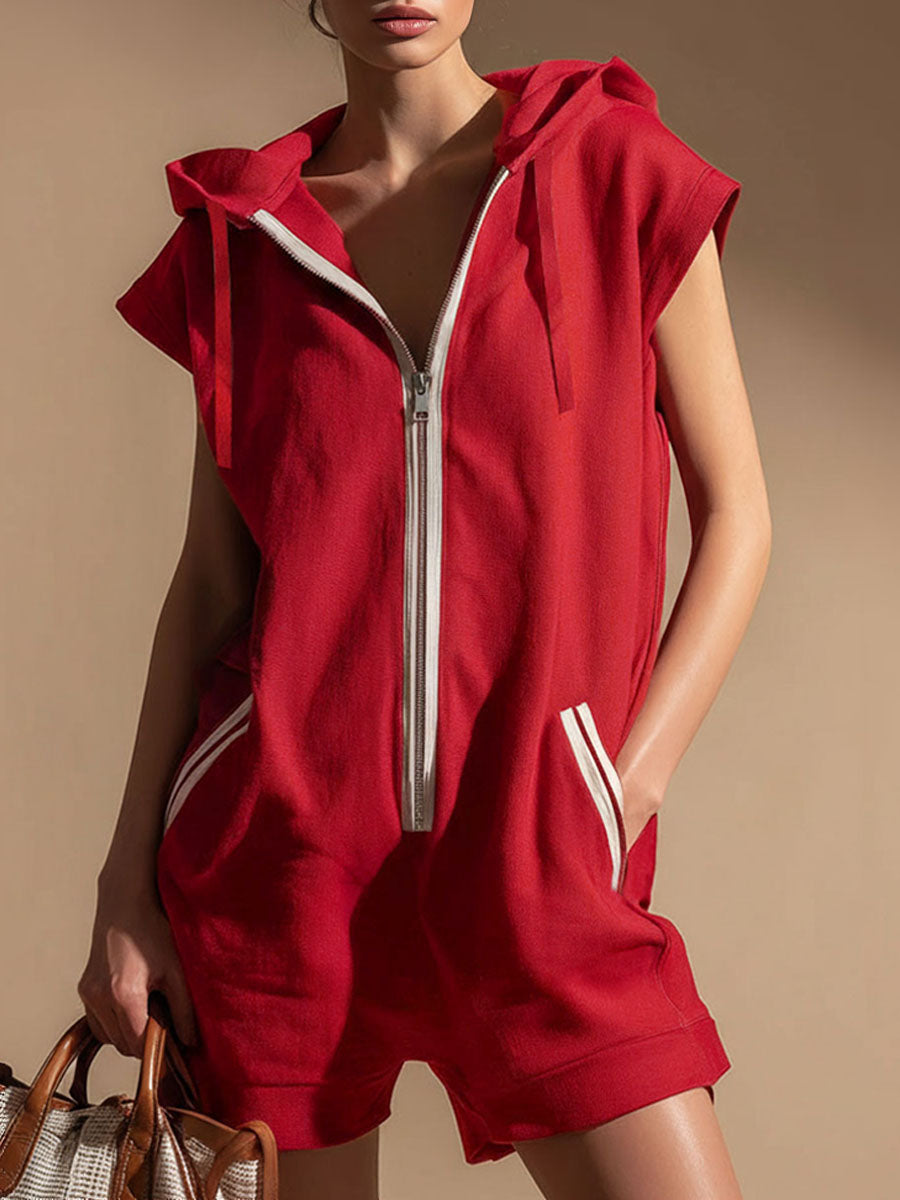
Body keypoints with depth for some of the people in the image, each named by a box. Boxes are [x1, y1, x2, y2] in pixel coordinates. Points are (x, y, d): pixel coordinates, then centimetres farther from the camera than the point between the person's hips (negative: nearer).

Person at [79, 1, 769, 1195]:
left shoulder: (619, 170, 2)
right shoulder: (242, 233, 8)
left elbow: (734, 514, 3)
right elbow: (211, 576, 9)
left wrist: (621, 795, -7)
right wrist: (129, 882, 5)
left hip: (538, 867, -1)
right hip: (276, 841, 2)